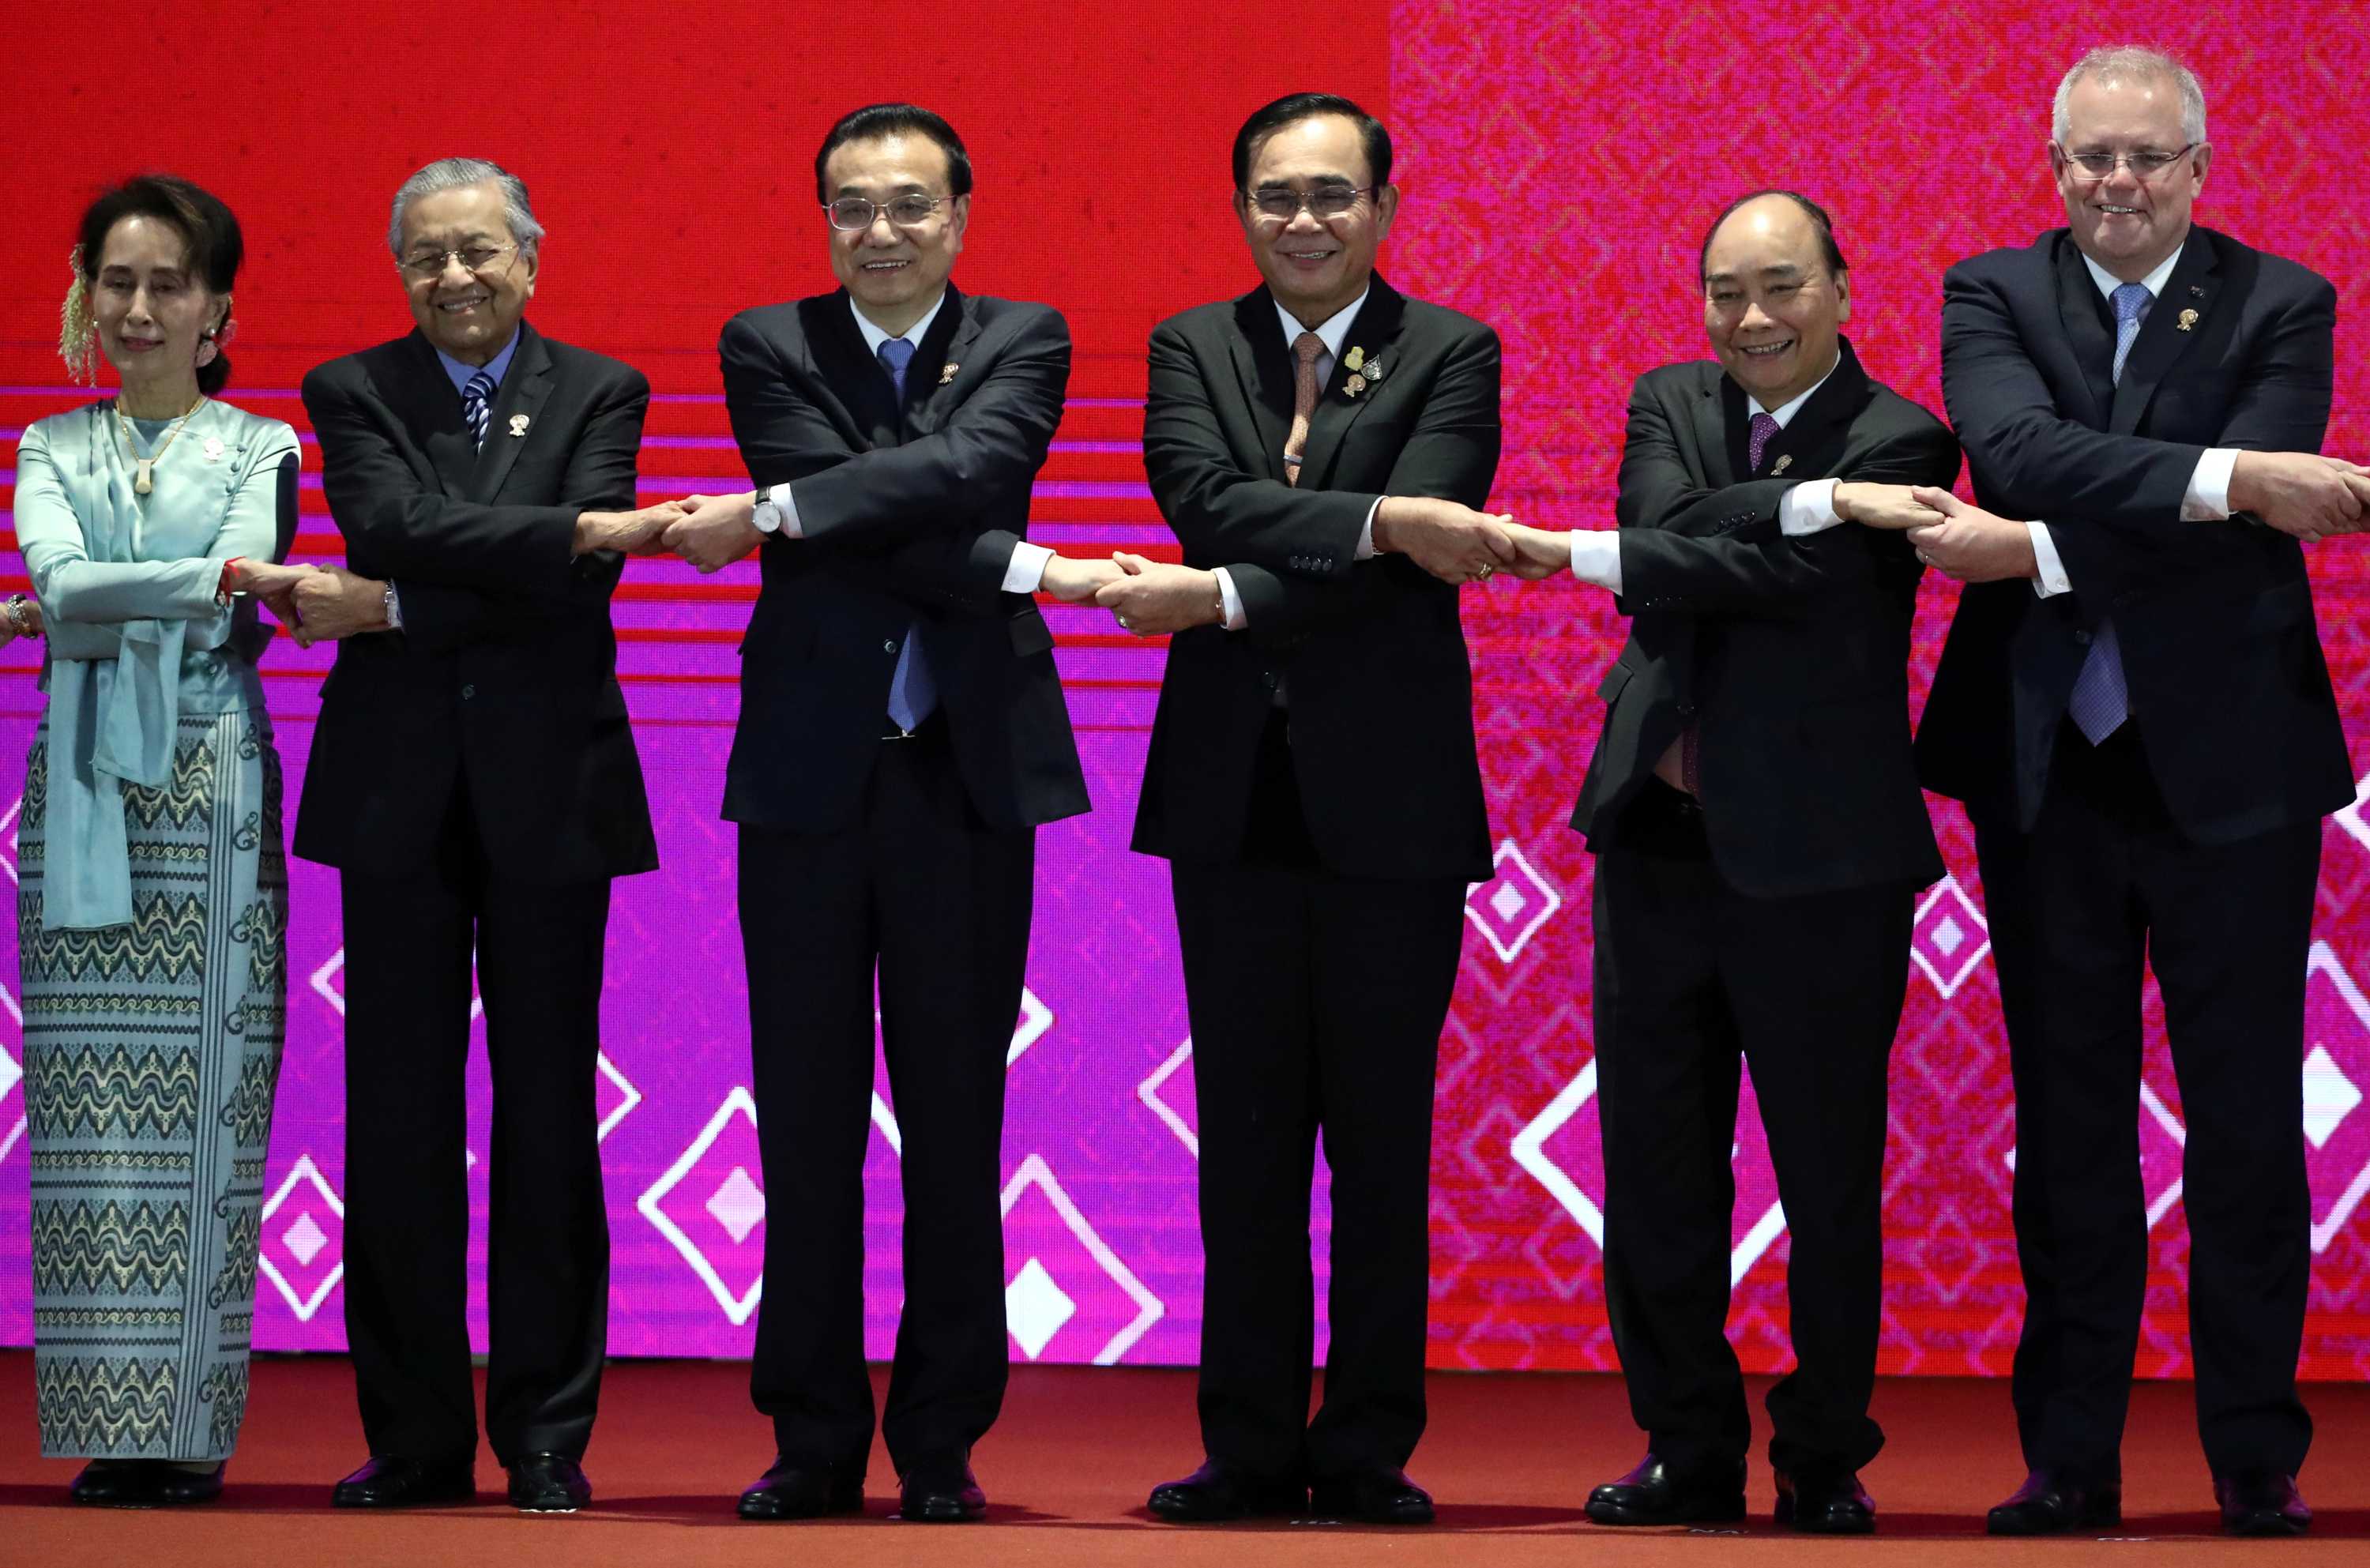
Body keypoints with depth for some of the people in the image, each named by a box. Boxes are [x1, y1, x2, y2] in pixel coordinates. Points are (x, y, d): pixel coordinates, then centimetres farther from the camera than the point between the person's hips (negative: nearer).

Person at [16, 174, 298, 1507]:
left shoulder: (259, 449, 9)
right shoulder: (51, 451, 15)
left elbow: (236, 604, -7)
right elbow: (61, 578, -5)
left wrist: (88, 608, -11)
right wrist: (211, 577, -15)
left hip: (211, 795, -2)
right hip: (86, 789, 2)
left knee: (205, 1092, -6)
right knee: (92, 1101, -3)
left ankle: (195, 1421, -3)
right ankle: (110, 1423, -1)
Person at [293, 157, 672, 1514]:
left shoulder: (600, 393, 6)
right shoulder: (354, 392, 7)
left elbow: (576, 584, -8)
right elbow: (398, 527, -13)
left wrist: (395, 610, -13)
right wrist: (584, 527, -21)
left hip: (547, 785, 0)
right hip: (398, 784, 1)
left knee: (549, 1111, 1)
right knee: (400, 1112, 1)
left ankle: (547, 1437, 7)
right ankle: (416, 1440, 8)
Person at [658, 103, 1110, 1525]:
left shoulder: (1023, 342, 6)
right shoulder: (769, 345, 6)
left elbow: (969, 468, -14)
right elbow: (850, 514, -9)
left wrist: (772, 514, -19)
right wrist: (1024, 571, -15)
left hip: (969, 769, 0)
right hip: (811, 768, 0)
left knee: (957, 1117, 3)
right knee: (808, 1116, 3)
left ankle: (942, 1444, 10)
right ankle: (815, 1444, 10)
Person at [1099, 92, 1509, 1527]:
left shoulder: (1449, 355, 2)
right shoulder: (1192, 349, 10)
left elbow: (1407, 563, -12)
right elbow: (1210, 501, -9)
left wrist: (1222, 597, -20)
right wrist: (1378, 521, -20)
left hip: (1390, 793, -2)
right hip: (1235, 790, 2)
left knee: (1384, 1136, 2)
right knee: (1247, 1138, 5)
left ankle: (1368, 1451, 8)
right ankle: (1252, 1449, 10)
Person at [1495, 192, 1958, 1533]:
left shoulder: (1898, 443, -6)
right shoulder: (1670, 405, 10)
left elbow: (1791, 578, -20)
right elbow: (1674, 520, -10)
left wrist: (1576, 556, -17)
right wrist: (1822, 496, -22)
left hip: (1818, 865, -5)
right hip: (1661, 845, 5)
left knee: (1831, 1182, 2)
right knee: (1658, 1174, 8)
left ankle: (1826, 1460, 16)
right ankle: (1692, 1453, 19)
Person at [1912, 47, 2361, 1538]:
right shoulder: (1994, 297, 3)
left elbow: (2244, 531, -16)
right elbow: (2018, 448, -19)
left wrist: (2038, 554, -23)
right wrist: (2223, 480, -29)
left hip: (2227, 768, -1)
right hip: (2047, 770, 2)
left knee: (2247, 1120, 4)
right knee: (2069, 1122, 8)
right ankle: (2069, 1461, 13)